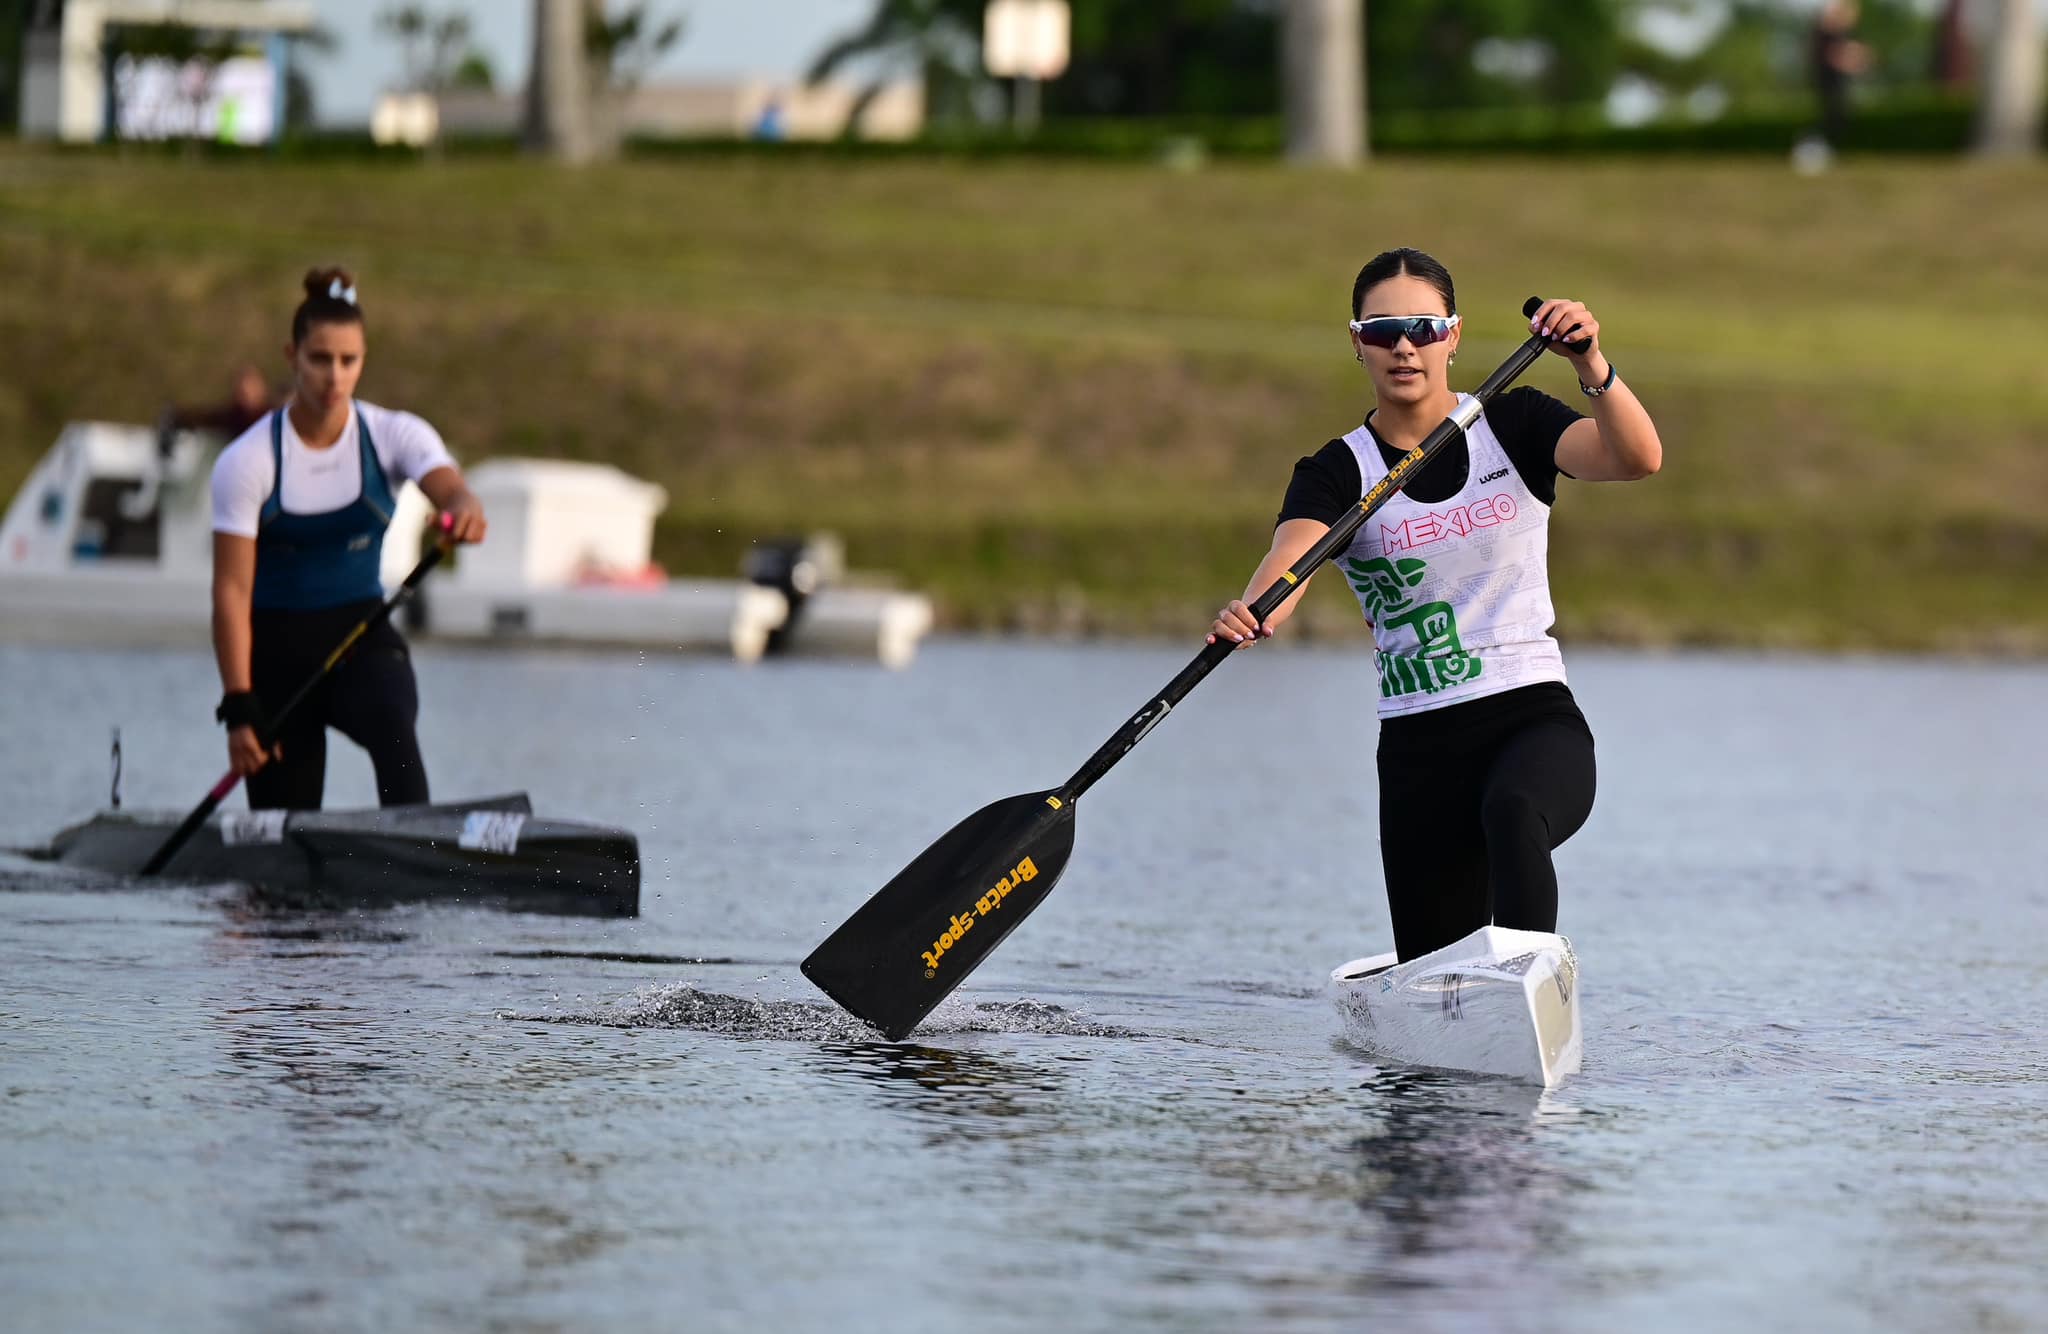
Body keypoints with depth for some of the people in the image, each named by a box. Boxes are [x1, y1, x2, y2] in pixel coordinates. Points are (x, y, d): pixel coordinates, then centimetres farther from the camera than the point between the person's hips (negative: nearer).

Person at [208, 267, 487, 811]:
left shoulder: (395, 435, -4)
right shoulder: (247, 462, -11)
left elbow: (448, 486, -25)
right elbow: (232, 591, -13)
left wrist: (464, 508, -52)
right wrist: (239, 709, -21)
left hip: (363, 638, 1)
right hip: (277, 648, -1)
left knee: (393, 729, -33)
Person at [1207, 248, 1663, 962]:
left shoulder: (1514, 426, 4)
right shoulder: (1338, 472, 2)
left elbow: (1637, 458, -13)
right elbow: (1292, 558, -19)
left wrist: (1591, 367, -32)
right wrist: (1253, 612, -43)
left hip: (1538, 721, -2)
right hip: (1417, 749, 2)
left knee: (1512, 811, -38)